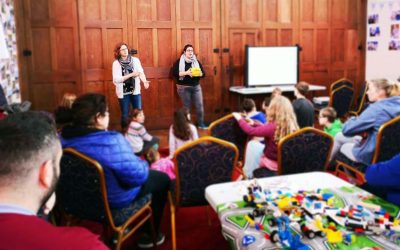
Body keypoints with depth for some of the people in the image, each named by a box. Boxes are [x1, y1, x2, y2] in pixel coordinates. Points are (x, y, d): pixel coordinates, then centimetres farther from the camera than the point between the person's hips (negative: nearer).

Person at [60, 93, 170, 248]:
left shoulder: (64, 137, -11)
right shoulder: (111, 141, -34)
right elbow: (137, 176, -29)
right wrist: (143, 163, -6)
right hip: (114, 203, -7)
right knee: (162, 179, 15)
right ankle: (151, 234, 27)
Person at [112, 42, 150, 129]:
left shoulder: (135, 60, 1)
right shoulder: (116, 63, -5)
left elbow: (141, 72, -10)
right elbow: (116, 79, -14)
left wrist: (144, 81, -32)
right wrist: (131, 74, -19)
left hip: (135, 91, 2)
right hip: (123, 92, -1)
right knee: (124, 115, 8)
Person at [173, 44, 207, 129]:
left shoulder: (196, 61, 8)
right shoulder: (179, 62, -3)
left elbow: (203, 73, 6)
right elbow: (175, 73, -14)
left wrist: (197, 73, -17)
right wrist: (186, 73, -23)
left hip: (196, 87, 3)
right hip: (184, 88, -3)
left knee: (200, 105, 0)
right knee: (186, 107, 4)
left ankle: (201, 124, 12)